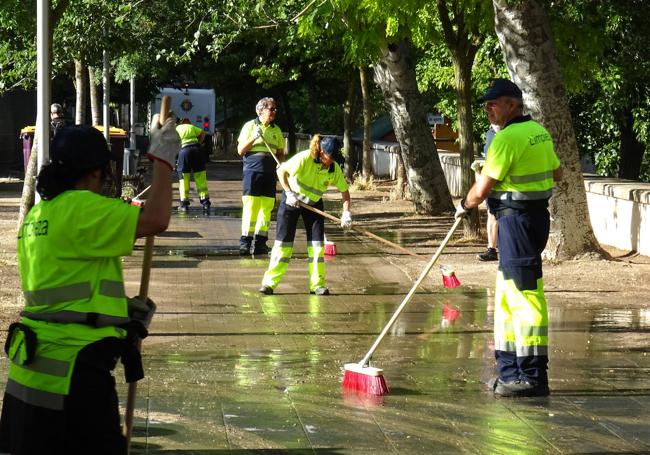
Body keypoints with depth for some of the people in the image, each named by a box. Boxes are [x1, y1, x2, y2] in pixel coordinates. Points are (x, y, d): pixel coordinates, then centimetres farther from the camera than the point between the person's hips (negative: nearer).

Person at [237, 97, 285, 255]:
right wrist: (253, 138, -13)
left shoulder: (276, 130, 17)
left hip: (270, 173, 4)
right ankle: (245, 241, -4)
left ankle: (260, 241, 7)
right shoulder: (250, 126, 4)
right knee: (250, 207, -8)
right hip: (252, 171, -4)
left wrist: (280, 164, 1)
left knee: (266, 207, 1)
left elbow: (280, 153, 23)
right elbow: (240, 151, 2)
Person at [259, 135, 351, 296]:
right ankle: (269, 282, 1)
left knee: (317, 242, -3)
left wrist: (346, 213, -21)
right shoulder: (304, 158, -29)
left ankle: (317, 284, 4)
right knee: (283, 240, -4)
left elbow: (344, 191, -8)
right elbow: (281, 171, -21)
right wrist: (289, 193, -28)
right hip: (292, 199, -3)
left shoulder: (334, 169, -17)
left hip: (314, 203, 3)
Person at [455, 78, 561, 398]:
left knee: (525, 296, -8)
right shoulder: (539, 132, 12)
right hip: (536, 214, 10)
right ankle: (510, 371, 20)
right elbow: (556, 173, 25)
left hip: (517, 219, -10)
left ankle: (533, 377, -6)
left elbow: (482, 190, -15)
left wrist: (463, 206, 4)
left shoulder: (508, 137, -17)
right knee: (507, 295, 15)